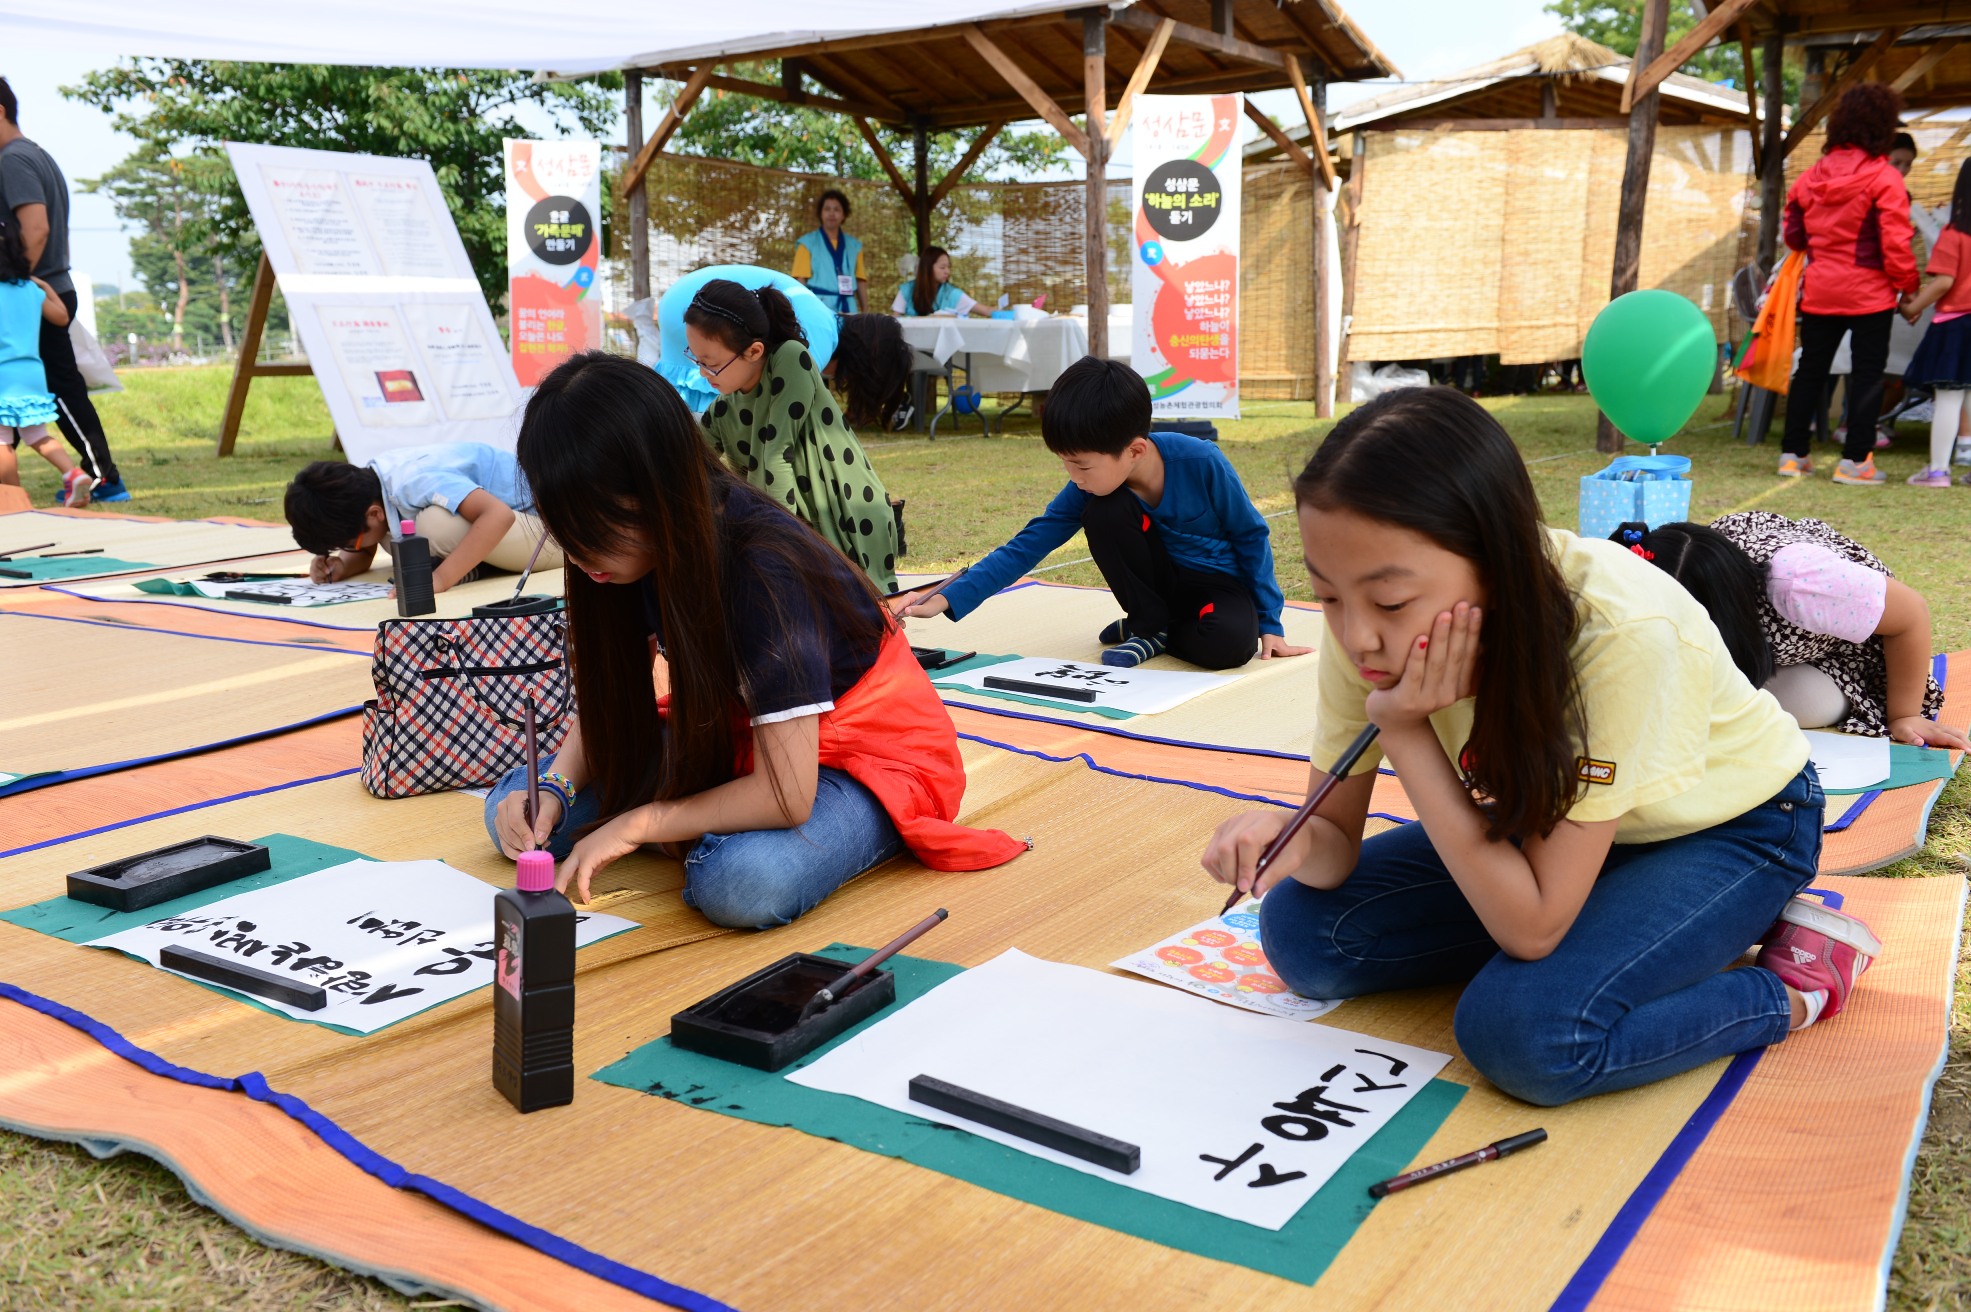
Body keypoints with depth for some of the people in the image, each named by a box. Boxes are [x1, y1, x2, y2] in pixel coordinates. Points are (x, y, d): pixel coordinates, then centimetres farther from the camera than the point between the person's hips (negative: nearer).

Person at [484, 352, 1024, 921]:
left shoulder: (764, 572, -32)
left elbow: (785, 795, -32)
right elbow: (607, 695, 2)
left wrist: (636, 824, -22)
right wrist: (555, 787, -17)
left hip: (867, 757, -7)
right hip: (732, 738, 7)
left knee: (742, 884, -39)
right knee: (516, 814, -5)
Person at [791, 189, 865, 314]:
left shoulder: (854, 245, 16)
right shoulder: (808, 243, 7)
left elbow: (860, 280, 15)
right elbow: (801, 280, 1)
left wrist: (865, 311, 3)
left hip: (848, 307, 3)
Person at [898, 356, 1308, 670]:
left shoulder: (1201, 463, -27)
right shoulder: (1093, 486, -17)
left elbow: (1251, 537, -13)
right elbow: (1028, 545, -17)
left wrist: (1269, 622, -11)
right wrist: (947, 600, -27)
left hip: (1220, 583, -3)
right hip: (1163, 579, 3)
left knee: (1228, 643, -38)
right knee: (1104, 512, -27)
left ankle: (1153, 630, -4)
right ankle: (1150, 626, -8)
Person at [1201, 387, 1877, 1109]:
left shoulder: (1622, 633, -39)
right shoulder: (1368, 622, -23)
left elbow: (1533, 927, -34)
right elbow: (1338, 839, -11)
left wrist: (1406, 730, -37)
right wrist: (1295, 837, -35)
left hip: (1727, 824, -6)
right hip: (1549, 810, 6)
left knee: (1524, 1029, -30)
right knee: (1302, 927, -9)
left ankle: (1800, 982, -4)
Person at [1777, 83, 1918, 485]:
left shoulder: (1812, 176, 4)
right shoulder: (1885, 178, -11)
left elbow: (1793, 235, 11)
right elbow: (1895, 244, -14)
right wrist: (1907, 285, -3)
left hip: (1820, 290, 5)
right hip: (1869, 291, -4)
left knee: (1810, 369, 13)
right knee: (1868, 373, 4)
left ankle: (1793, 454, 15)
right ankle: (1855, 461, 4)